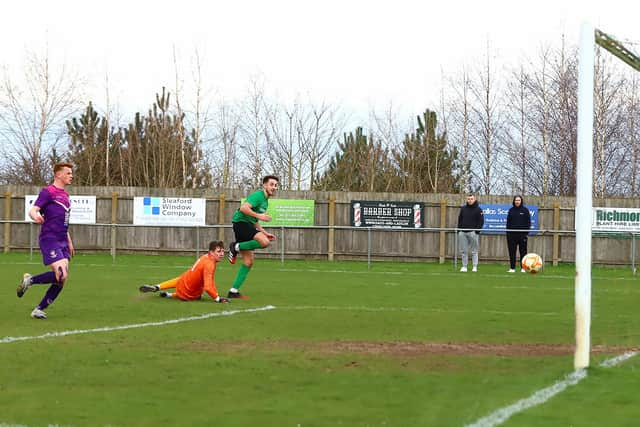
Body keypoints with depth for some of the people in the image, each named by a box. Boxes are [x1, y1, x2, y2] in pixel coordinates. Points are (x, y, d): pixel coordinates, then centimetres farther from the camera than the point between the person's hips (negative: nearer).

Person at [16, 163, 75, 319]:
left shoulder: (65, 195, 19)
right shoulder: (48, 192, -6)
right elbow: (32, 210, -15)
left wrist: (69, 242, 27)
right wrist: (35, 216, -39)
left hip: (62, 242, 8)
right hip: (49, 240, -8)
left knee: (61, 281, 1)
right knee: (61, 275, -22)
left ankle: (39, 309, 9)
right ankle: (29, 280, 0)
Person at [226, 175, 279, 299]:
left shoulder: (265, 201, 22)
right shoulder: (258, 195, -9)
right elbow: (243, 208, -25)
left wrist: (265, 232, 20)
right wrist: (259, 215, -25)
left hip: (248, 224, 10)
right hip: (241, 222, -10)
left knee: (248, 262, 7)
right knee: (264, 242, -30)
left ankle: (233, 291, 10)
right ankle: (236, 247, -12)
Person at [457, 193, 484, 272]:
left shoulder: (478, 209, 1)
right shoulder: (463, 208, 12)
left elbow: (481, 221, -1)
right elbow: (459, 220, 16)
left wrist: (477, 230, -12)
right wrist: (459, 229, 6)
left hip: (473, 232, -4)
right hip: (463, 232, 4)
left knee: (474, 251, -1)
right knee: (463, 251, 3)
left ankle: (475, 267, 2)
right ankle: (464, 266, 7)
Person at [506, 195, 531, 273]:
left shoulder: (525, 210, 3)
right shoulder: (511, 210, 10)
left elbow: (528, 222, 3)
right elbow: (508, 222, 12)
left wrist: (527, 231, -6)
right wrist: (507, 232, 4)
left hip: (522, 233, -2)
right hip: (512, 233, 2)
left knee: (523, 251, 0)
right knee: (512, 251, 2)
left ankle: (523, 268, 4)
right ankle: (512, 268, 7)